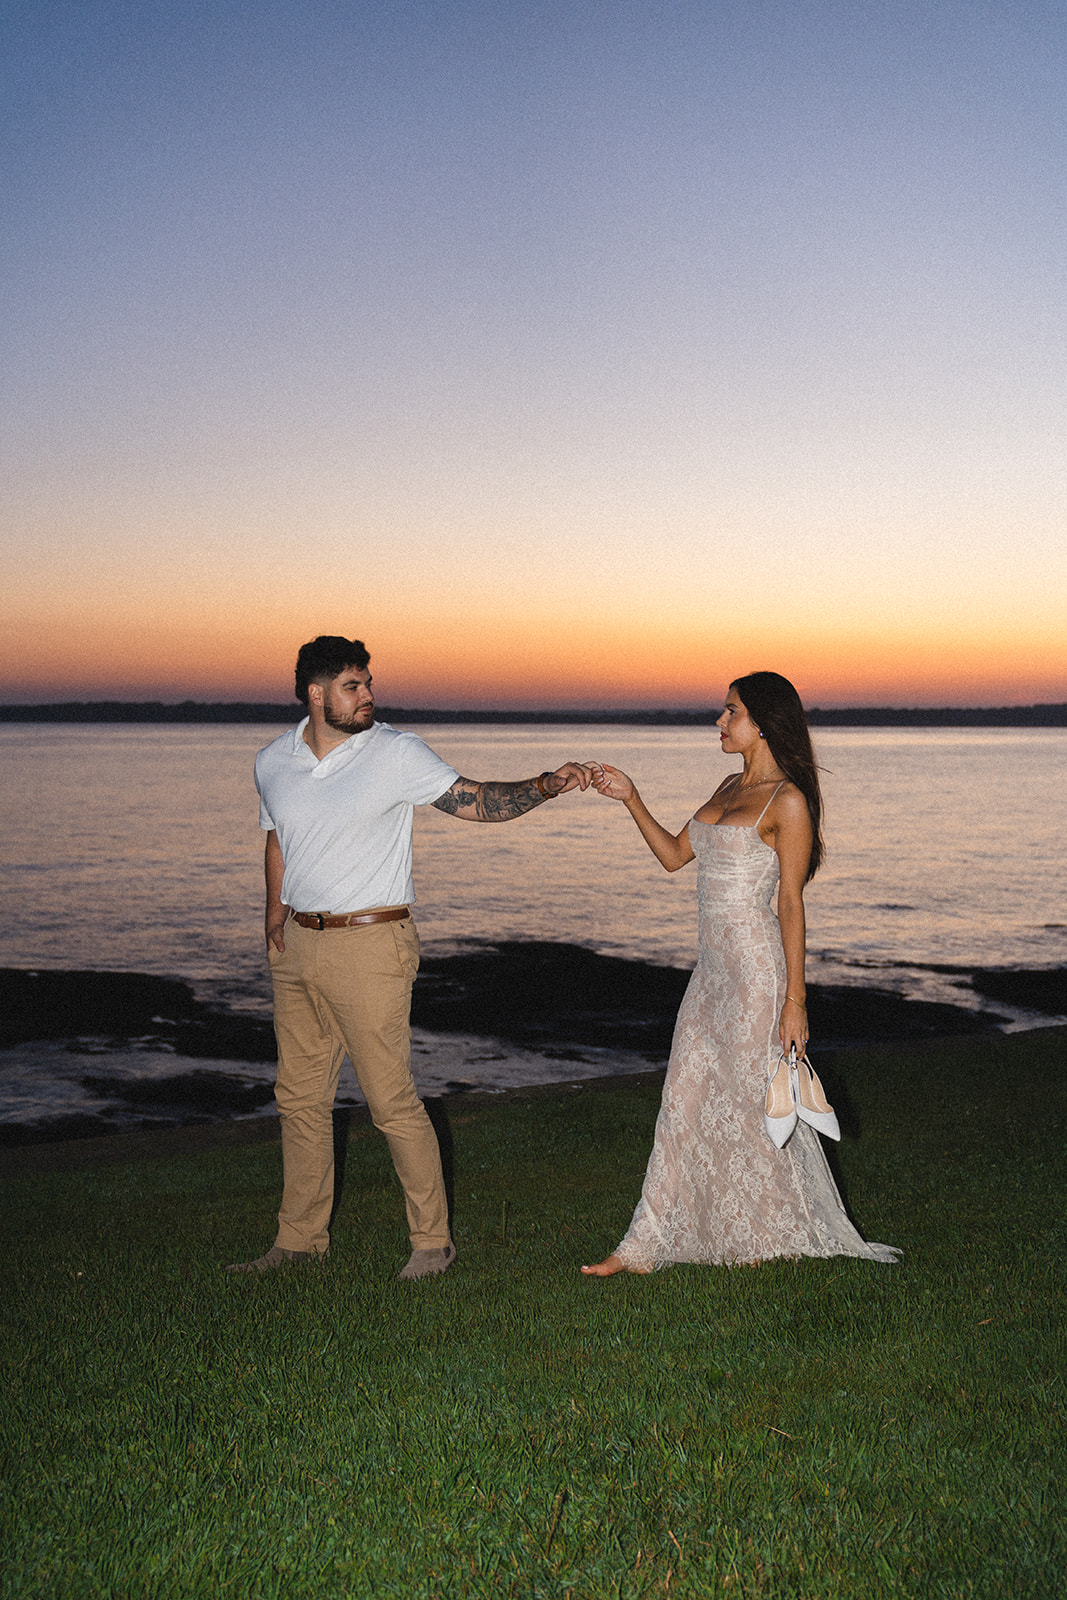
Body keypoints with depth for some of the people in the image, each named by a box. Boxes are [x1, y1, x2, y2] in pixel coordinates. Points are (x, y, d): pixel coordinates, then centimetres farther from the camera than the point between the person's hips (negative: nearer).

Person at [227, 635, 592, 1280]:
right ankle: (300, 1238, 28)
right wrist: (276, 919, 14)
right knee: (300, 1097, 14)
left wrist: (546, 786, -28)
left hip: (370, 943, -5)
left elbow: (475, 800, -14)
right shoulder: (273, 762, 6)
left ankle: (433, 1239, 11)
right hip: (299, 943, 6)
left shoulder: (395, 753, -8)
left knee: (393, 1100, -4)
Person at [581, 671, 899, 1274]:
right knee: (686, 1099, 10)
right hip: (715, 967, 8)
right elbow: (674, 855, 19)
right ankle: (646, 1247, 16)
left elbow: (792, 903, -14)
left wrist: (794, 999, -14)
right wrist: (630, 798, 10)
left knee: (755, 1104, 5)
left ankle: (771, 1236, 26)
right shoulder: (731, 788, 13)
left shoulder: (788, 801, -12)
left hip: (757, 965, -8)